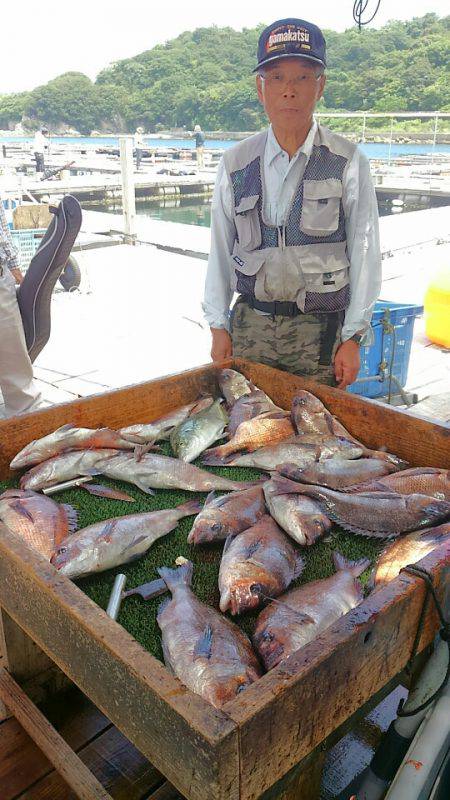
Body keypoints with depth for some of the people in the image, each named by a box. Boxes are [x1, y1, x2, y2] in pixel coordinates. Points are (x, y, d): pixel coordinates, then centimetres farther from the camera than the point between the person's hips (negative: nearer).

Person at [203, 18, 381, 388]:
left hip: (320, 330, -2)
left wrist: (353, 337, -5)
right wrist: (219, 326, 5)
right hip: (250, 325, 2)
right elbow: (220, 250, 7)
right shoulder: (236, 163, 5)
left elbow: (365, 256, -2)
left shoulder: (349, 163, -3)